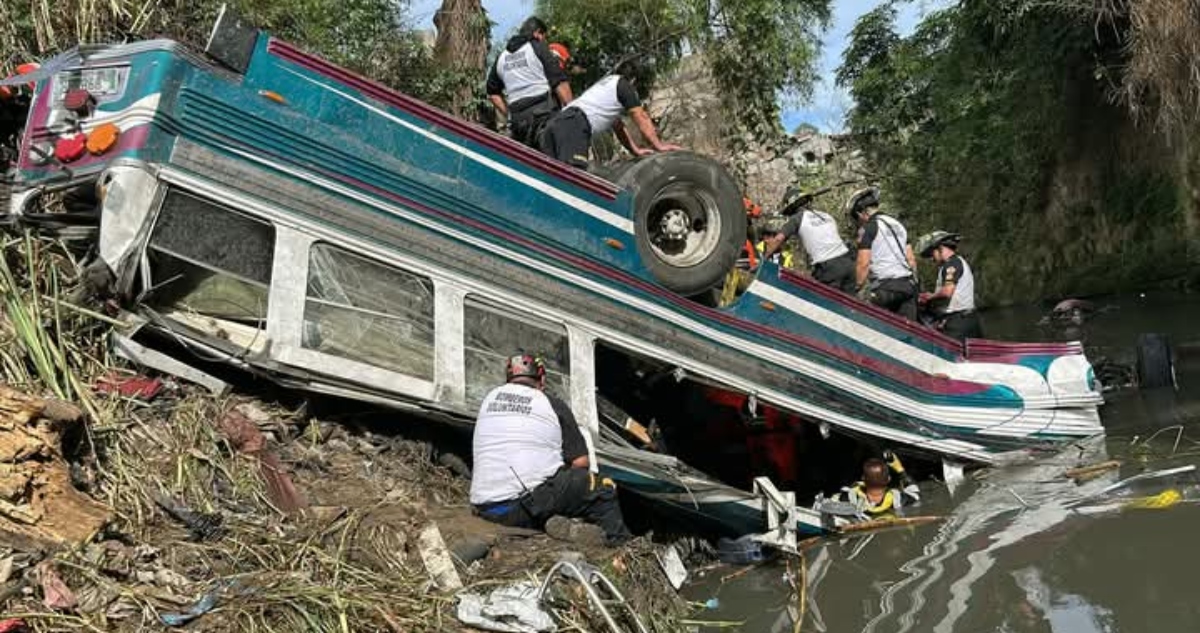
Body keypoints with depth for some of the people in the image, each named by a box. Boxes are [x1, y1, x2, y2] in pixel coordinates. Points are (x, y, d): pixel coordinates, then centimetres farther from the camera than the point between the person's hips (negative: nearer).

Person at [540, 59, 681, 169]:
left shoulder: (604, 83, 40)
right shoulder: (625, 85, 14)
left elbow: (618, 127, 41)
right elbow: (642, 119, 12)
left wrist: (636, 150, 40)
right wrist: (659, 146, 17)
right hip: (575, 124, -9)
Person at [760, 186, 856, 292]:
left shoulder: (797, 218, 4)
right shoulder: (826, 215, 23)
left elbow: (778, 239, -6)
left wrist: (764, 258, 1)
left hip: (828, 267, -5)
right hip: (847, 261, 6)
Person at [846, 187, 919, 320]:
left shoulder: (868, 228, -4)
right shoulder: (897, 224, 20)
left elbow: (863, 263, -11)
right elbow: (911, 259, 19)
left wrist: (858, 288, -4)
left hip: (885, 286, -7)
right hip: (908, 284, 7)